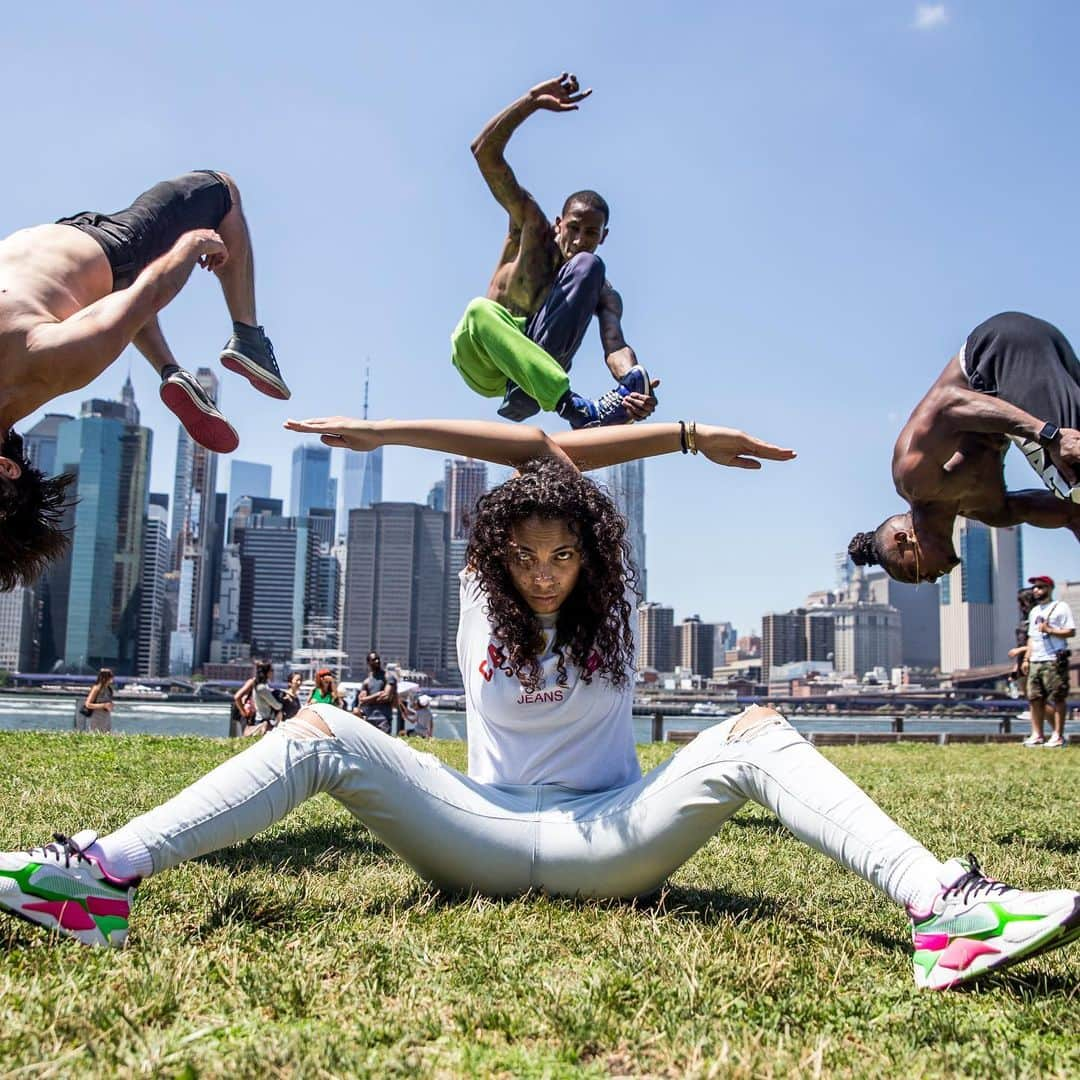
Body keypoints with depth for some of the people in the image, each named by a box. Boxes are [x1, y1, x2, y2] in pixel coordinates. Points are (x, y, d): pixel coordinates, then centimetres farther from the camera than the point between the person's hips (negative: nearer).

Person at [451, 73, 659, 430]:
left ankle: (524, 393, -37)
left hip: (535, 361, 0)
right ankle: (572, 405, -51)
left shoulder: (603, 295, 2)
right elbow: (485, 153, -3)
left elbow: (615, 347, -17)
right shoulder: (532, 229, 4)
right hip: (484, 367, 0)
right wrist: (533, 100, -14)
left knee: (589, 266, -19)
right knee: (480, 310, -37)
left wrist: (632, 381, -40)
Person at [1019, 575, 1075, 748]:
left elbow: (1071, 631, -9)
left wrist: (1049, 630, -18)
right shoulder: (1034, 612, 22)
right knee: (1035, 699, 5)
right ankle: (1037, 735, 10)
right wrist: (1026, 659, 16)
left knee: (1058, 699, -4)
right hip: (1035, 662, 8)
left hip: (1054, 661, -7)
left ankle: (1058, 736, -2)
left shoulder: (1061, 607, -1)